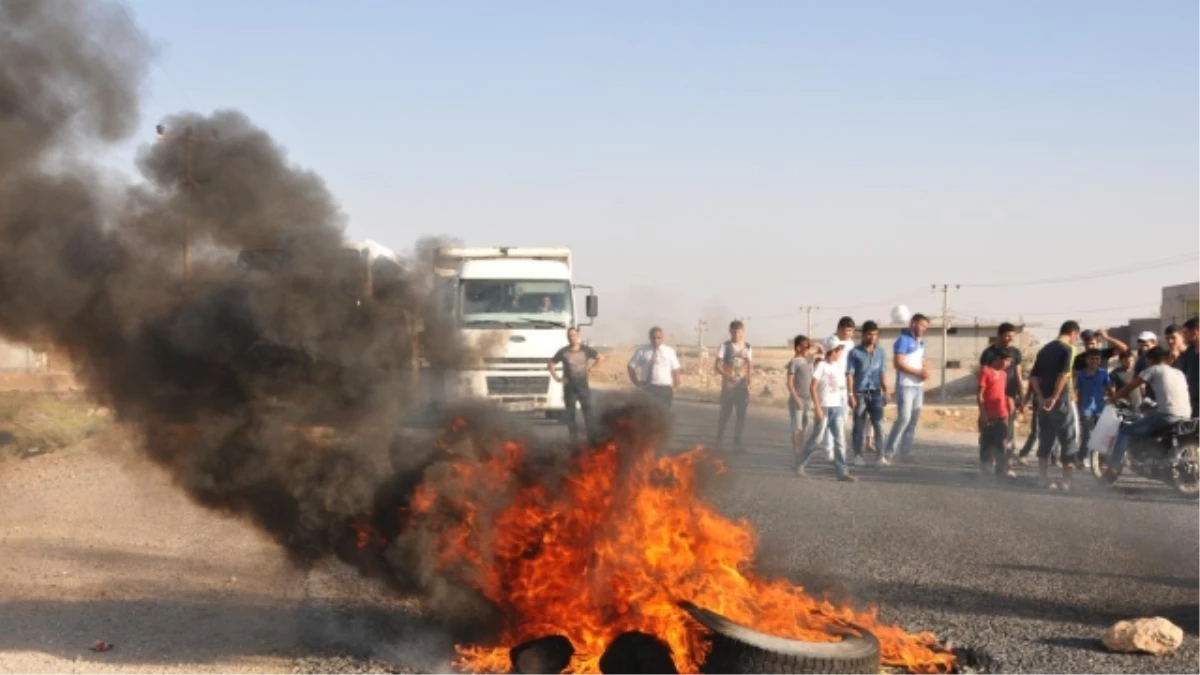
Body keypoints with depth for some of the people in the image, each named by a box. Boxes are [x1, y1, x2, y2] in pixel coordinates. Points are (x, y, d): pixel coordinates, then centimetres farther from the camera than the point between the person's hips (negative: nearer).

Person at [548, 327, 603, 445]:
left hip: (583, 385, -1)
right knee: (570, 414, 3)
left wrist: (590, 368, 5)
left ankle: (592, 439, -8)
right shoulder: (563, 352, 2)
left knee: (587, 411, -8)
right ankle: (574, 440, 10)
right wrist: (556, 377, -2)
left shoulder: (585, 350, 3)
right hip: (569, 387, 1)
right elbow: (551, 364, 9)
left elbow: (600, 357, 13)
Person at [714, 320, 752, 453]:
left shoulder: (747, 347, 8)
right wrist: (727, 376, -22)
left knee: (741, 415, 1)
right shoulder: (725, 346, -3)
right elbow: (716, 366, -6)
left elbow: (749, 366, 14)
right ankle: (719, 441, 13)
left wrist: (748, 378, -6)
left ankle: (737, 443, 8)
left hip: (742, 386, 3)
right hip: (728, 386, -3)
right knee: (725, 413, 0)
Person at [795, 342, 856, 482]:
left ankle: (842, 472, -2)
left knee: (840, 440, 0)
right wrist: (817, 407, -17)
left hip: (837, 407, 6)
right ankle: (800, 462, 21)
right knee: (817, 438, 2)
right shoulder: (821, 365, -7)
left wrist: (843, 411, 13)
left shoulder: (837, 368, 12)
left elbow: (841, 389, 15)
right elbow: (813, 388, -12)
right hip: (824, 407, -6)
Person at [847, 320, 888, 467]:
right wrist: (851, 395, -9)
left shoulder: (880, 352, 7)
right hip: (860, 393, -2)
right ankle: (858, 455, 10)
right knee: (859, 426, 3)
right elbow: (849, 374, -3)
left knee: (879, 424, -6)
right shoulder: (855, 352, -3)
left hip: (875, 393, 2)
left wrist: (885, 392, 9)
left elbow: (882, 373, 13)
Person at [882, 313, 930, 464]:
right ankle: (887, 453, -13)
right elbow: (898, 363, -17)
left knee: (913, 420, 6)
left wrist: (925, 372, -1)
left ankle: (904, 452, 11)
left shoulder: (920, 343, 18)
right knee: (904, 418, -15)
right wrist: (918, 372, -18)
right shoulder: (903, 340, -8)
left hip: (918, 386, 8)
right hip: (905, 386, -8)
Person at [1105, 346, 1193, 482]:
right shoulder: (1179, 373, 24)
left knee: (1126, 432, 0)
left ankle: (1113, 468, -12)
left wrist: (1112, 398, 20)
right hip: (1186, 417, 7)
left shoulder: (1154, 370, 7)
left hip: (1168, 416, -7)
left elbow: (1129, 386, 8)